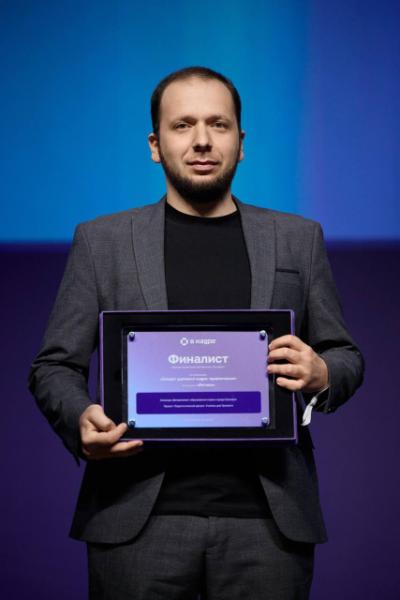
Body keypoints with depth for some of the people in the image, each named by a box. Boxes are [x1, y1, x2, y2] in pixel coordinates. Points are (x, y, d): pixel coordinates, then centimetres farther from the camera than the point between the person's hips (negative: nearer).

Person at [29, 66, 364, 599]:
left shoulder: (298, 239, 12)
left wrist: (323, 374, -9)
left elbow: (345, 355, 15)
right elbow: (54, 366, 7)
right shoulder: (101, 241, 9)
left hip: (269, 519, 1)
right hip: (139, 520, -1)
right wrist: (81, 418, -14)